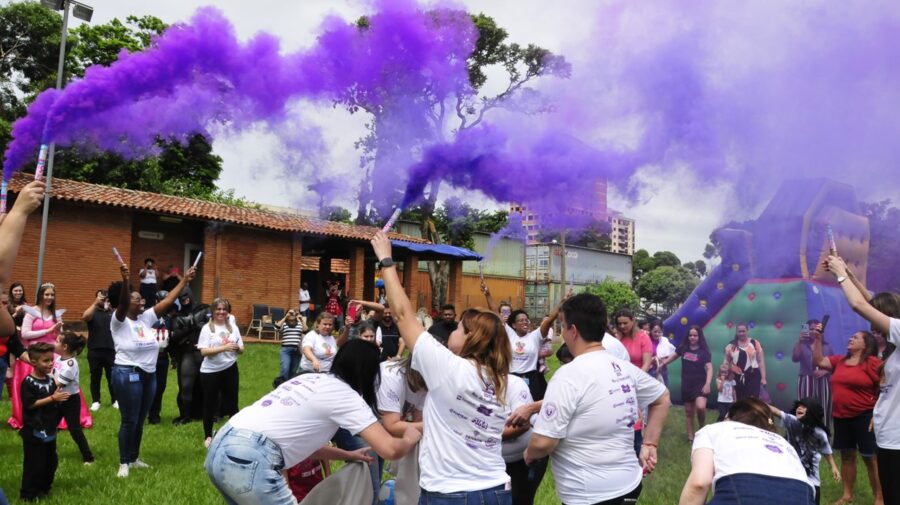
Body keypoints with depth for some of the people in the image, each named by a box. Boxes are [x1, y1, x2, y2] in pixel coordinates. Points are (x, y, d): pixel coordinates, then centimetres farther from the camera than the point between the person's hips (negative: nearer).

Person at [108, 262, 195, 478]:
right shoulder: (119, 321, -9)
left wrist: (184, 280, 1)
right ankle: (124, 463, 13)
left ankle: (134, 458, 28)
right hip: (127, 375, -6)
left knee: (140, 420, 15)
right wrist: (125, 280, -47)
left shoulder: (146, 318, 7)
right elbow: (121, 304, -29)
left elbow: (167, 301, 5)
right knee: (129, 421, 0)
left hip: (149, 375, 7)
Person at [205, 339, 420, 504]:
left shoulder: (310, 380, 22)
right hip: (248, 460, -9)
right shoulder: (345, 394, -1)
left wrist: (349, 455, 36)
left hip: (220, 447, 9)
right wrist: (410, 438, 14)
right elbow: (390, 450, -7)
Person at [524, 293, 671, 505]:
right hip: (629, 484, 8)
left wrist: (529, 455, -1)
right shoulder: (626, 369, 2)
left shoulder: (569, 375, -20)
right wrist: (649, 445, 18)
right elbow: (662, 398, 19)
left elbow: (543, 443, -22)